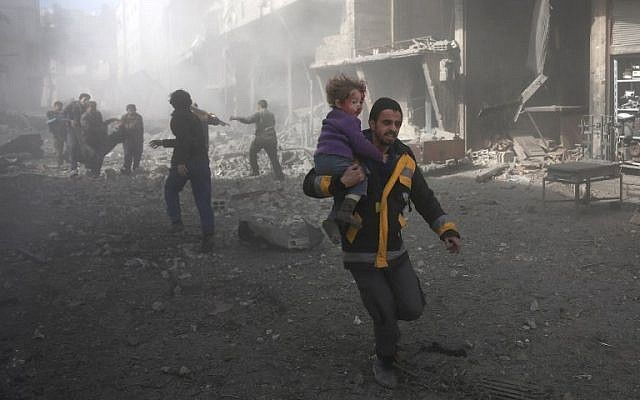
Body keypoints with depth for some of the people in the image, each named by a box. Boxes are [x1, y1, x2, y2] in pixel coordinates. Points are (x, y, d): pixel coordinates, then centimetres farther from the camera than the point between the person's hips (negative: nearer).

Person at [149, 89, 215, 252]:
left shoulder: (178, 117, -5)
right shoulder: (194, 117, 20)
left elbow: (184, 140, -20)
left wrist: (181, 162, -23)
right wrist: (163, 143, 38)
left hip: (184, 164, -6)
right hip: (202, 163, 6)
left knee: (171, 190, 20)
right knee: (203, 201, 3)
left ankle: (176, 221, 11)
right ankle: (208, 236, -1)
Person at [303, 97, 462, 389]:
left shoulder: (404, 159, 2)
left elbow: (424, 198, 9)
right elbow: (309, 185, -11)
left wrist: (446, 229, -3)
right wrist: (339, 182, -30)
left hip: (395, 251, 4)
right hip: (361, 255, -4)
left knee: (412, 310, -3)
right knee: (386, 318, -2)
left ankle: (381, 305, 32)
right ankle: (384, 362, 28)